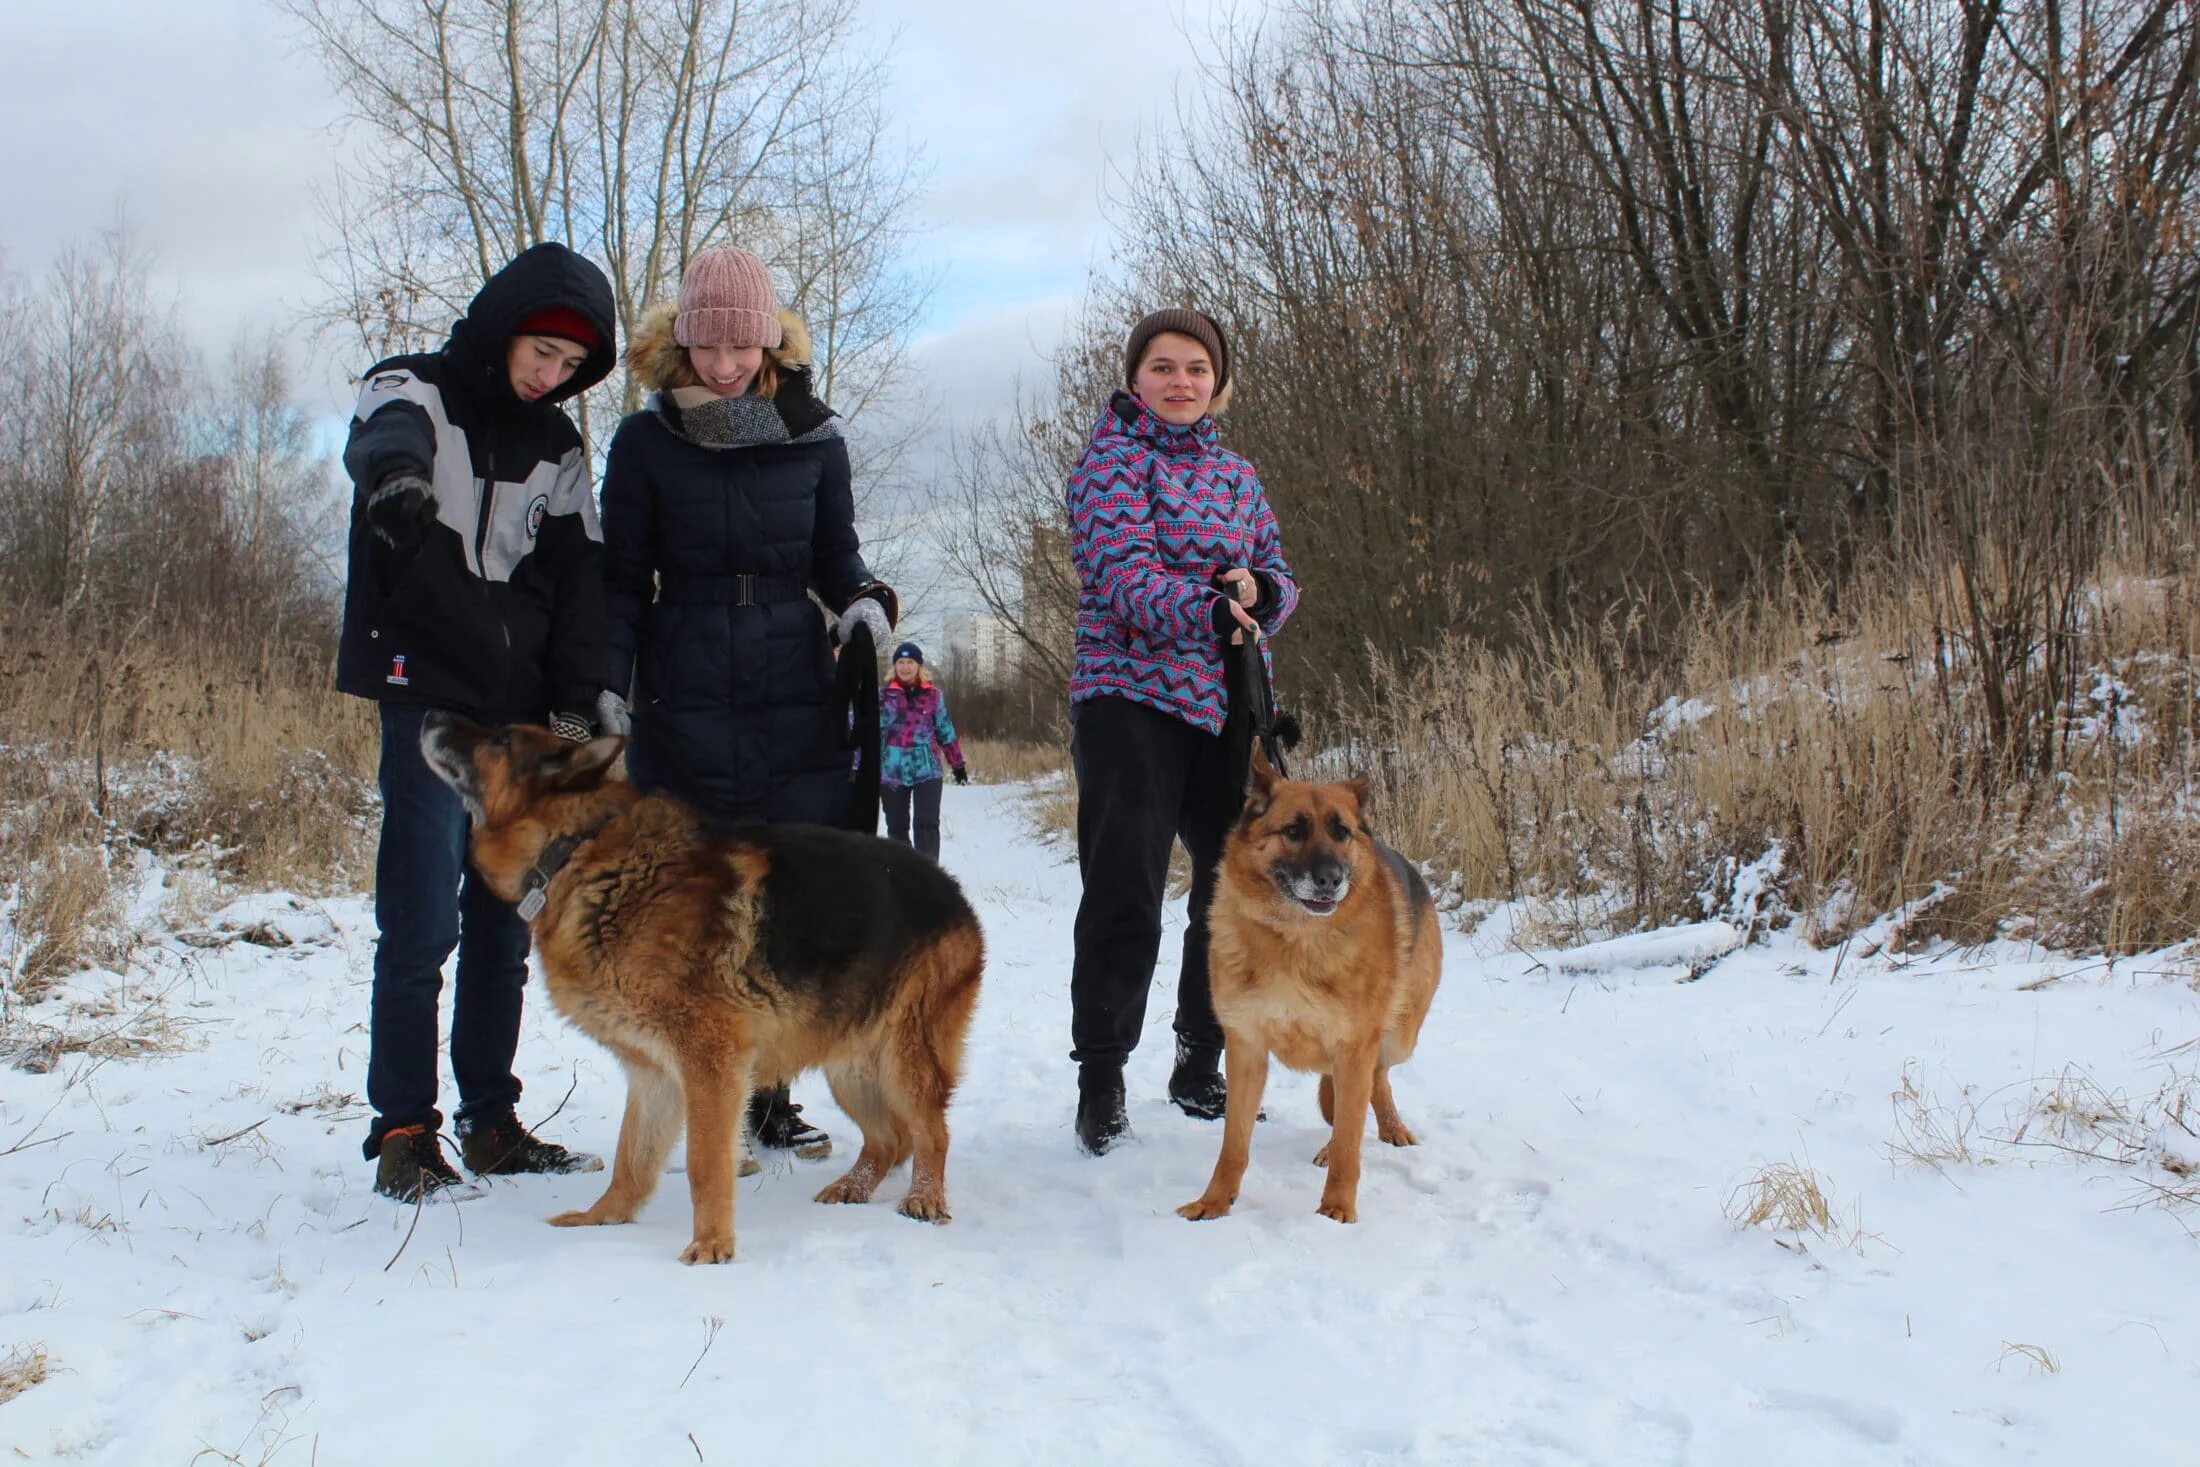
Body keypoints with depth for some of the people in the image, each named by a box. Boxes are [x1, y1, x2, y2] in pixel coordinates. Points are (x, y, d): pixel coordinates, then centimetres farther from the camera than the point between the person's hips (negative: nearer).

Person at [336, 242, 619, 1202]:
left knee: (505, 923, 6)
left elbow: (579, 573, 10)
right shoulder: (413, 392, 0)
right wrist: (394, 472, -50)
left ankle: (492, 1122, 13)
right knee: (422, 921, -10)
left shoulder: (556, 446, 16)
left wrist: (576, 697, -4)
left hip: (522, 708, 5)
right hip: (429, 698, -5)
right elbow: (384, 437, -25)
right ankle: (403, 1130, -3)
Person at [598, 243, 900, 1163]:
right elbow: (622, 577, 5)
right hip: (682, 708, -1)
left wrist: (864, 600, -8)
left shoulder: (812, 438, 5)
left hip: (796, 706, 1)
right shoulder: (646, 442, 2)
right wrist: (609, 675, -7)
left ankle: (771, 1094, 13)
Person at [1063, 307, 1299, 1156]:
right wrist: (1212, 610, -34)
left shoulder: (1236, 474, 16)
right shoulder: (1113, 458, -3)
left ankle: (1201, 1063, 24)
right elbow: (1126, 577, -16)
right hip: (1132, 698, -6)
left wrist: (1260, 591, -11)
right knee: (1124, 895, -7)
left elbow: (1279, 578, 14)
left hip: (1228, 703, 6)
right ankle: (1100, 1079, 2)